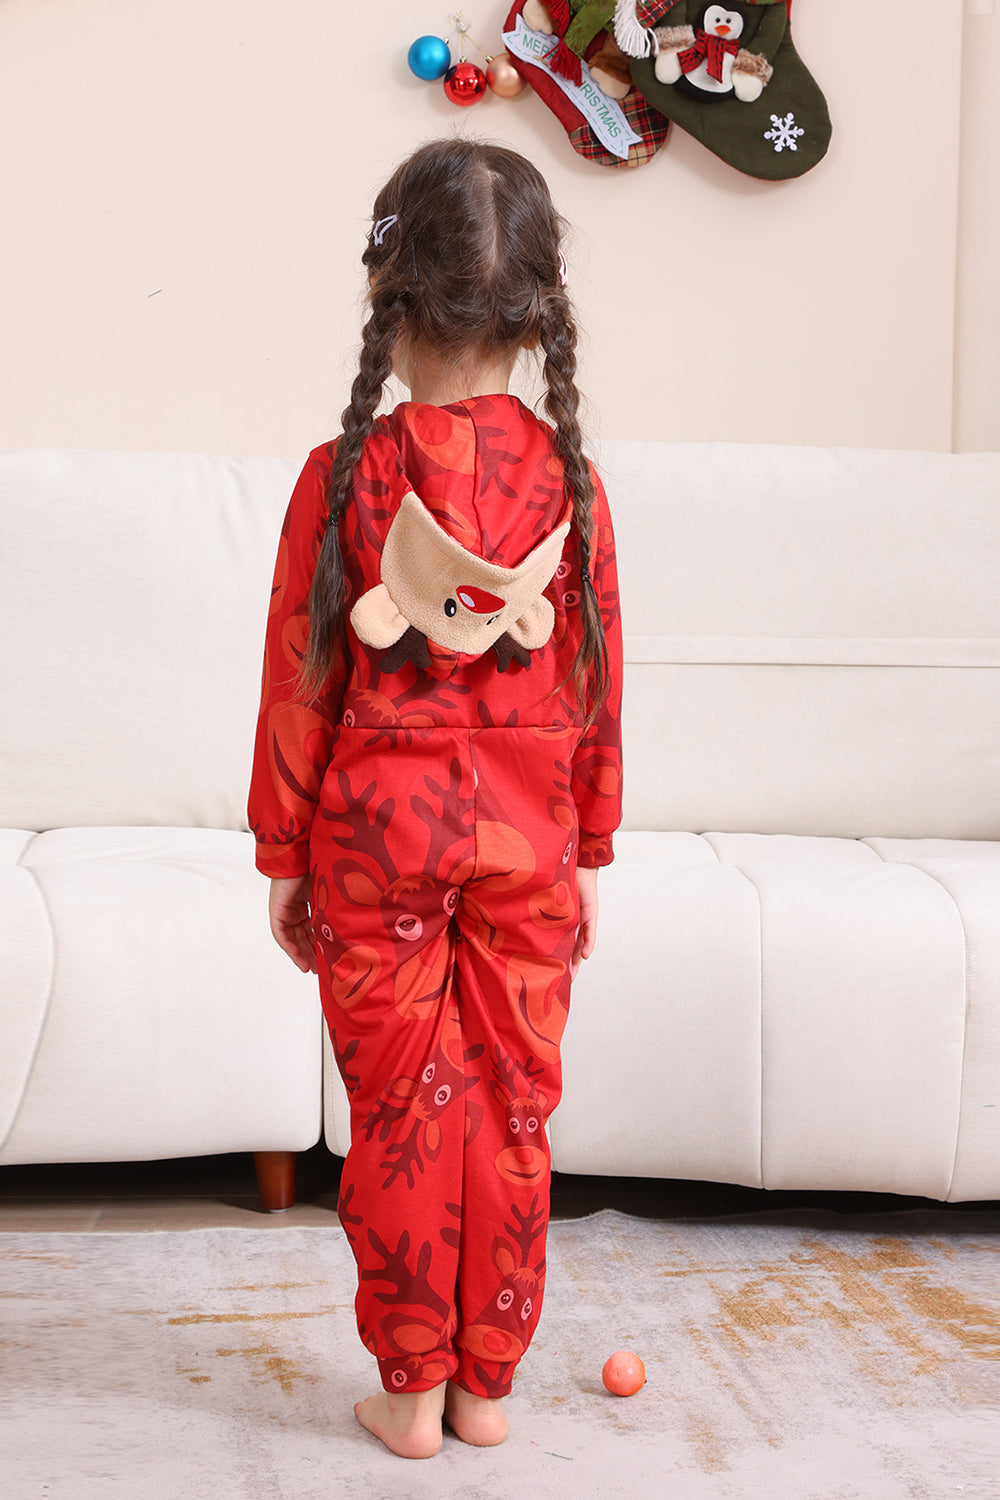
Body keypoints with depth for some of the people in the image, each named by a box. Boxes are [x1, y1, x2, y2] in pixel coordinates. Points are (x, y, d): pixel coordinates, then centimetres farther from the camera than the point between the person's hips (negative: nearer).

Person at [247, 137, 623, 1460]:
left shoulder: (344, 476, -9)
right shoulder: (568, 480, -4)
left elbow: (302, 682, -5)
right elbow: (596, 687, 1)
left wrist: (282, 856, 4)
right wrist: (590, 855, 11)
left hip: (376, 820, -1)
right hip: (526, 833, 2)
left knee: (401, 1108, 8)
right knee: (511, 1110, 10)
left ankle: (410, 1390, 16)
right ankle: (488, 1383, 20)